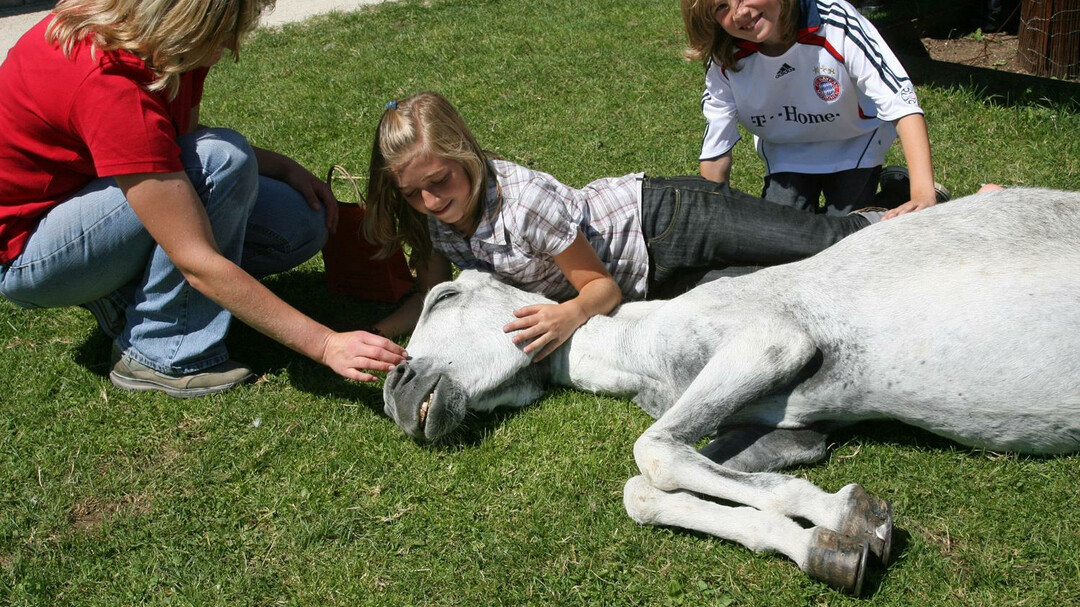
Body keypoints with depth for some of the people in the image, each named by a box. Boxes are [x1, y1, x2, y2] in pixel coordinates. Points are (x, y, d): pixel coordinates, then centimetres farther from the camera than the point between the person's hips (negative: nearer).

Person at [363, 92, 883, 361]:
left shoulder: (525, 204, -32)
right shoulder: (432, 218, -11)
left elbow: (602, 285, -23)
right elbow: (430, 296, 2)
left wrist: (571, 313, -44)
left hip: (660, 221, -7)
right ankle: (876, 221, 30)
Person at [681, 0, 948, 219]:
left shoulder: (835, 22, -34)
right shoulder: (725, 61, -24)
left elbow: (902, 102, -37)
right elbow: (716, 151, -14)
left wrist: (923, 195, -46)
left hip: (854, 143, -2)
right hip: (786, 154, 2)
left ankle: (900, 190, 15)